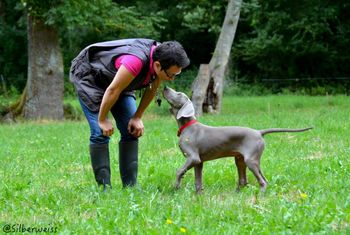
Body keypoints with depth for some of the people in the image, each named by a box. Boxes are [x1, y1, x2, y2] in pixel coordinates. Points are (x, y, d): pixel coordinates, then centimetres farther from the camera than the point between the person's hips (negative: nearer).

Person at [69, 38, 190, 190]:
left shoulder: (160, 59, -18)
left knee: (131, 130, -1)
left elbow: (152, 89, 0)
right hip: (88, 77, -7)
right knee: (100, 133, -15)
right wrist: (102, 120, -18)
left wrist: (137, 117, -1)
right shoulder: (136, 61, -42)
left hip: (117, 79, 8)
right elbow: (112, 90, -31)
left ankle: (130, 186, 2)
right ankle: (104, 187, -8)